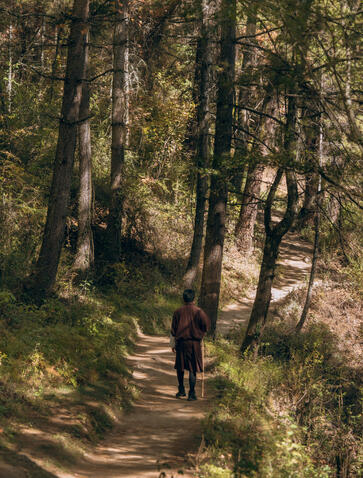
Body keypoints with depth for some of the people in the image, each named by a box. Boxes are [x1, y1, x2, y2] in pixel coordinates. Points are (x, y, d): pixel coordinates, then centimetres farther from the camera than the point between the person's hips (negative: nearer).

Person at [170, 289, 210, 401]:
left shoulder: (178, 312, 0)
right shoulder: (198, 312, -6)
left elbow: (173, 330, 3)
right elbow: (206, 325, -11)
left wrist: (173, 344, 12)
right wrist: (201, 334, 10)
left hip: (181, 342, 2)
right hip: (194, 343, -2)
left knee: (180, 367, 18)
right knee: (193, 369, 1)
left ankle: (181, 390, 23)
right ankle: (191, 393, -2)